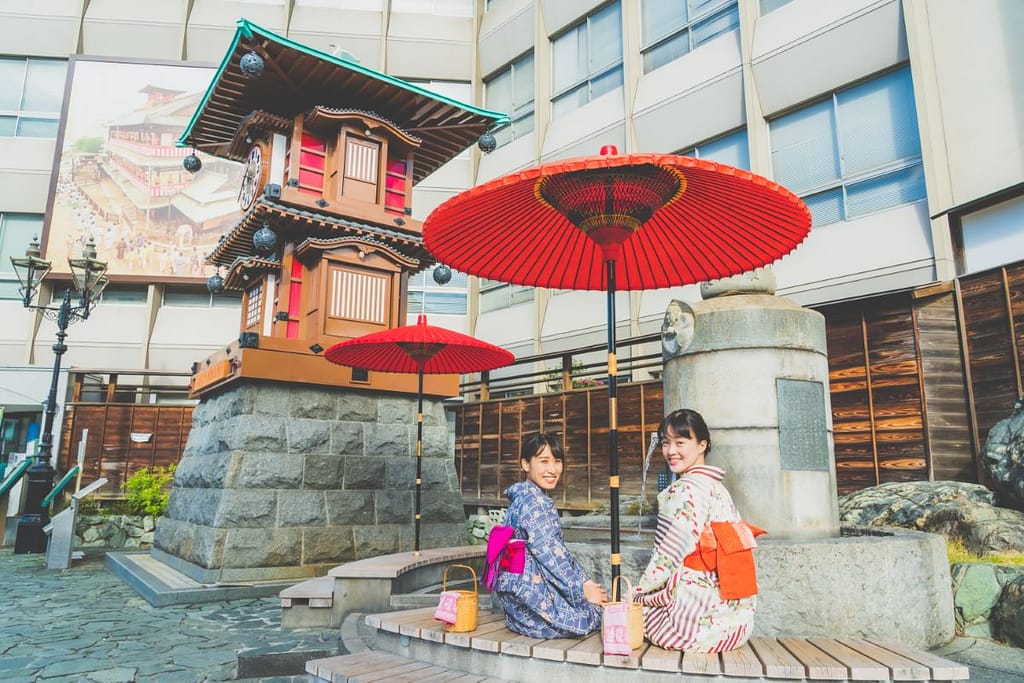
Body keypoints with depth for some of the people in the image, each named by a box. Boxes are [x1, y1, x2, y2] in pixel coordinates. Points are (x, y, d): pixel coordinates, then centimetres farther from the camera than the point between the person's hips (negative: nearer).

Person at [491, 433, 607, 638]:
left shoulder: (540, 499, 14)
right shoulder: (532, 500, -17)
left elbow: (559, 549, 15)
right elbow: (549, 554, -19)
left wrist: (585, 581, 7)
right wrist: (582, 589, -12)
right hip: (527, 589, -10)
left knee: (599, 598, 11)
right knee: (595, 612, -4)